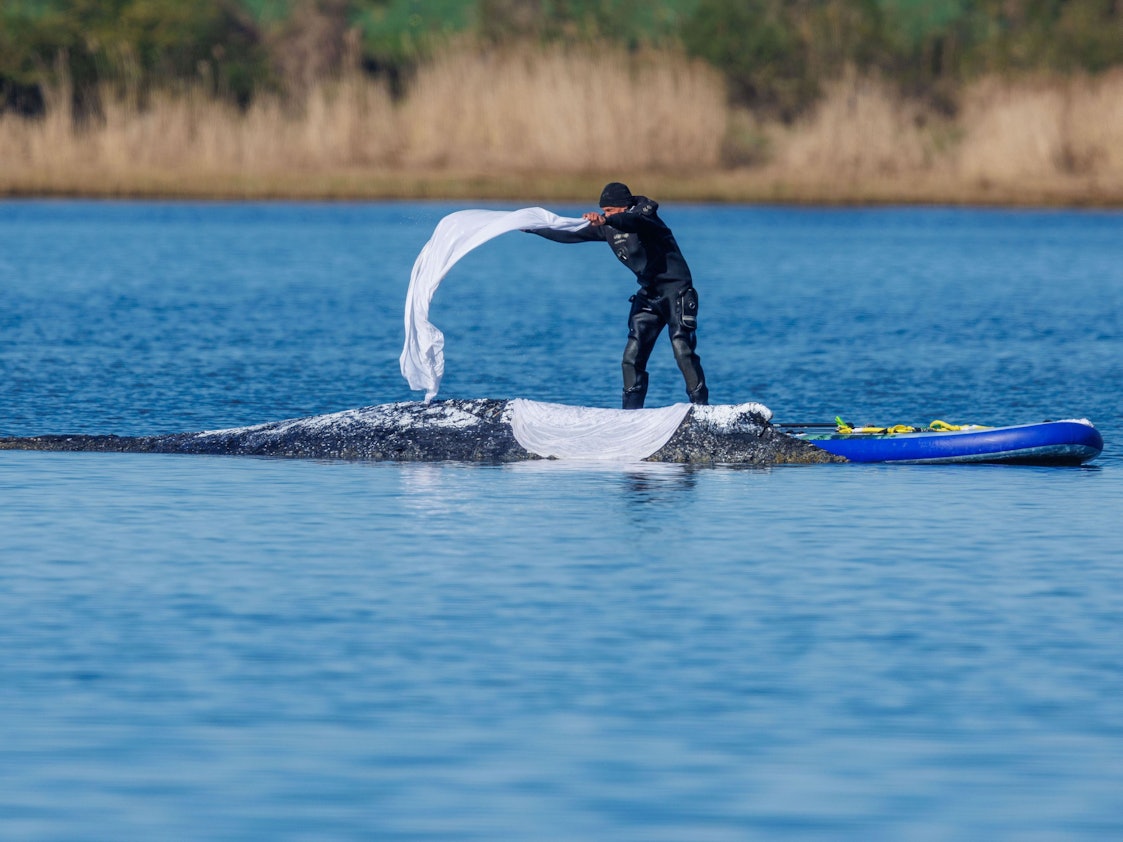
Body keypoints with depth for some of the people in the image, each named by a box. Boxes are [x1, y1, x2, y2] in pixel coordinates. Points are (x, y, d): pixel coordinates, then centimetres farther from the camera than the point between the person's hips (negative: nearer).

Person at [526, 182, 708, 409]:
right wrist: (531, 228, 17)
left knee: (682, 348, -19)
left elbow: (631, 221, -40)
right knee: (632, 357, 0)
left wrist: (606, 221, -59)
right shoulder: (607, 226, 7)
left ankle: (701, 409, -16)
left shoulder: (644, 215, -15)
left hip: (676, 290, -8)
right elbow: (571, 235, 16)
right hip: (648, 295, 8)